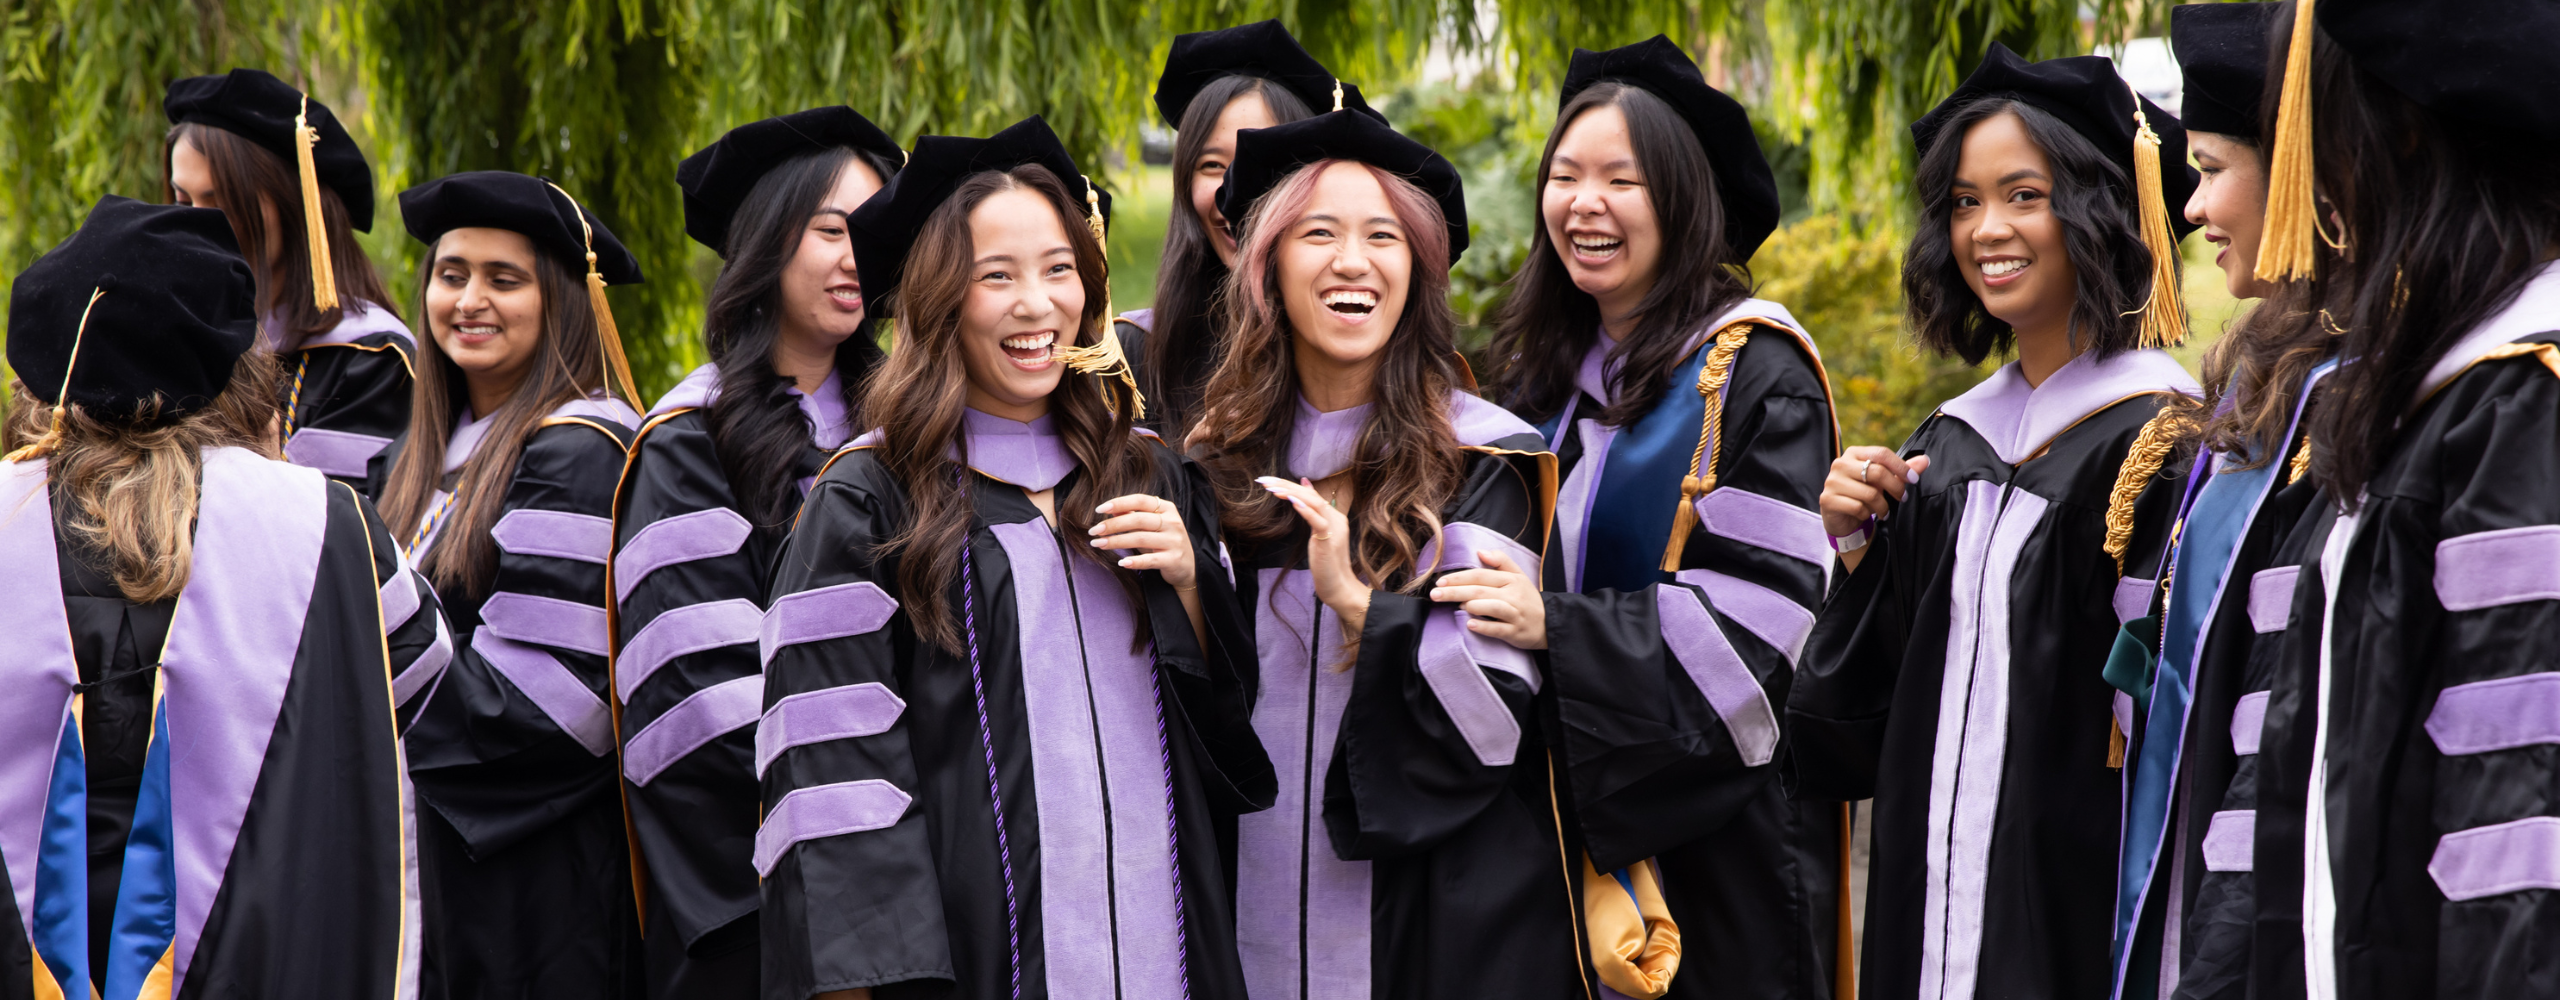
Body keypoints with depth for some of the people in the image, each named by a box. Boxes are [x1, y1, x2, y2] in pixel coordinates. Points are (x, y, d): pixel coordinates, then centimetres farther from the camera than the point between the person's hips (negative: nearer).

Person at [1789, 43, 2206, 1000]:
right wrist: (1855, 548, -2)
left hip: (2084, 892, -6)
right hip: (1934, 893, 6)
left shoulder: (2162, 442, -9)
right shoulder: (1947, 447, 10)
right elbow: (1865, 712, 11)